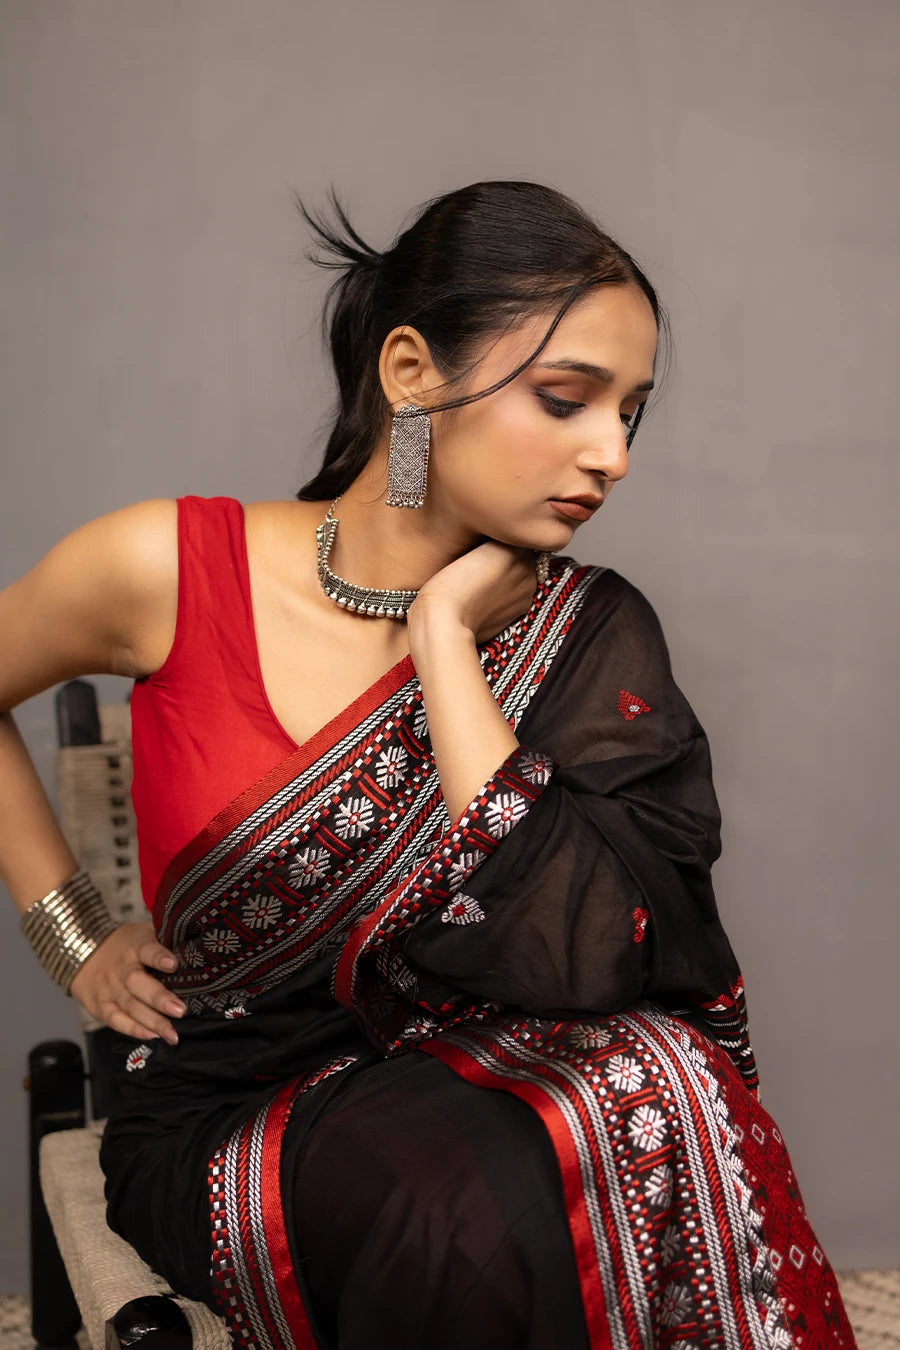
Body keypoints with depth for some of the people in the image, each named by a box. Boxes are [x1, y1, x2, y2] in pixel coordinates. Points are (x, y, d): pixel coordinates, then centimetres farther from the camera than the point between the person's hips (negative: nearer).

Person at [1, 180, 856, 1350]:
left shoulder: (590, 636, -7)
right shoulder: (173, 571, -11)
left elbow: (578, 959, -22)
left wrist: (444, 628, -20)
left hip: (463, 1085, 2)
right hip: (228, 1110, -1)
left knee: (664, 1099, -31)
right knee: (470, 1206, -33)